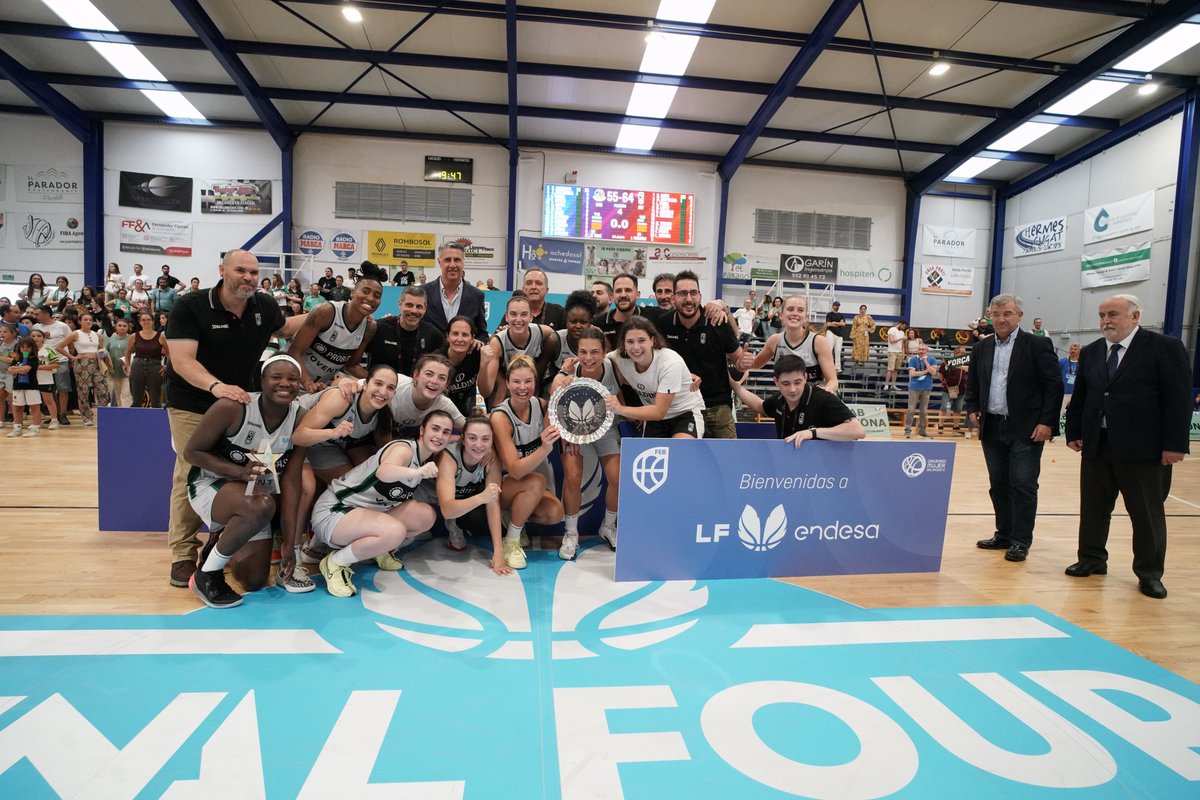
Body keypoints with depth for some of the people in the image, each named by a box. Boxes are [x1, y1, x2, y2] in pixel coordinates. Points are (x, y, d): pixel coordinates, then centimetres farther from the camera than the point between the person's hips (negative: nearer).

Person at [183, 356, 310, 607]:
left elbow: (291, 480, -13)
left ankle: (221, 537, 39)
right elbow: (191, 452, -15)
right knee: (262, 506, -39)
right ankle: (207, 574, -15)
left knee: (254, 582, 9)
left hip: (254, 494, 5)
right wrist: (239, 472, -32)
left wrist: (289, 543, -16)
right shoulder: (232, 407, -25)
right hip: (212, 485, -5)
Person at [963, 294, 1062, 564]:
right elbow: (972, 383, 19)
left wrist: (1047, 422, -13)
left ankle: (1021, 541, 7)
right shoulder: (981, 348, 11)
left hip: (1026, 429, -5)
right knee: (999, 485, 12)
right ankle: (1004, 535, 23)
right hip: (992, 428, 5)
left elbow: (1054, 385, -7)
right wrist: (973, 409, 3)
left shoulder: (1038, 345, -4)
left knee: (1023, 485, -2)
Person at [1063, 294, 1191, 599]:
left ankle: (1150, 573, 20)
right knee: (1093, 508, 12)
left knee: (1147, 513, 6)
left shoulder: (1165, 348, -5)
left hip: (1143, 448, -4)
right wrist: (1073, 433, 8)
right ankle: (1092, 559, 27)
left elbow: (1180, 399, -8)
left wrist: (1175, 444, -13)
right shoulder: (1090, 353, 10)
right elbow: (1079, 397, 14)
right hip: (1096, 446, 5)